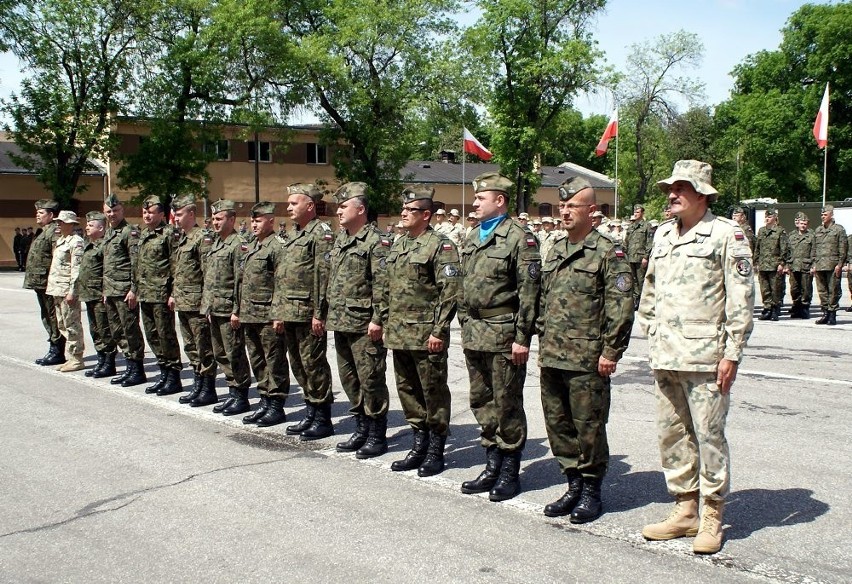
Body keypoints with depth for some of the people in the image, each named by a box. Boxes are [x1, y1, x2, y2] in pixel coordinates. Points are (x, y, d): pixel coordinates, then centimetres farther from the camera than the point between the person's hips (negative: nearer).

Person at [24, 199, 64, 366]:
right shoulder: (42, 232, 18)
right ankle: (53, 350, 24)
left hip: (48, 283, -10)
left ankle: (57, 353, 2)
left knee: (53, 317, -4)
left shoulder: (54, 232, -13)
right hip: (40, 283, 10)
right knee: (47, 317, 15)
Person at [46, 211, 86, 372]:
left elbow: (77, 268, -17)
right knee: (62, 324, 12)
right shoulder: (60, 240, 17)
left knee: (71, 324, -5)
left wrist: (72, 291, -21)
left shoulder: (76, 242, -11)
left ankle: (77, 359, 1)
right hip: (57, 289, 10)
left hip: (67, 290, -10)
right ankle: (73, 357, 19)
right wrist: (52, 288, 17)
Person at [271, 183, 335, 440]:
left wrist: (319, 314, -20)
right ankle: (310, 414, 24)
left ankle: (323, 419, 6)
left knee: (313, 363, -3)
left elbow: (324, 276, -16)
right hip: (289, 312, 9)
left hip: (308, 313, -9)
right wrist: (278, 312, 16)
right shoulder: (291, 234, 18)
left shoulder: (321, 233, -10)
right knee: (298, 365, 13)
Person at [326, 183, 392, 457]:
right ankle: (361, 428, 26)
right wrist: (329, 315, 16)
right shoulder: (340, 241, 15)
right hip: (341, 322, 9)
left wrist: (377, 319, -20)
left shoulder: (376, 241, -11)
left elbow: (381, 284, -16)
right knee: (349, 378, 14)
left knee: (371, 379, -2)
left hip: (364, 324, -9)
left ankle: (377, 435, 8)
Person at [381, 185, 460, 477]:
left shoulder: (440, 245, -9)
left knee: (433, 390, 2)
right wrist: (385, 323, 15)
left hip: (426, 335, -8)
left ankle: (435, 451, 12)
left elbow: (450, 291, -15)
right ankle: (419, 444, 25)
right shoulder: (397, 245, 15)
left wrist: (439, 331, -19)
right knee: (407, 389, 13)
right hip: (398, 333, 8)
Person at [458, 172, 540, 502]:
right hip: (474, 335, 8)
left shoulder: (519, 239, -9)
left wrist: (522, 338, -16)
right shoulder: (472, 239, 15)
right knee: (482, 402, 13)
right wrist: (465, 326, 15)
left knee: (507, 404, 1)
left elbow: (529, 292, -13)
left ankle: (510, 472, 12)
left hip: (503, 336, -8)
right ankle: (492, 465, 24)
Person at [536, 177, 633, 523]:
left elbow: (621, 305, -12)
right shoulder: (556, 250, 15)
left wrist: (610, 352, -15)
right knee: (557, 423, 13)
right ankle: (574, 485, 26)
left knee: (588, 427, 2)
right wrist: (543, 341, 16)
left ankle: (591, 492, 16)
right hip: (551, 357, 7)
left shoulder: (607, 252, -7)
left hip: (587, 359, -7)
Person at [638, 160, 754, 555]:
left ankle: (712, 517, 11)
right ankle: (685, 510, 22)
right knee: (671, 434, 11)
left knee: (708, 434, -1)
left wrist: (732, 354, -11)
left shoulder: (726, 234, -5)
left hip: (705, 358, -7)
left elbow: (742, 299, -8)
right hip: (665, 358, 7)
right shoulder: (663, 234, 15)